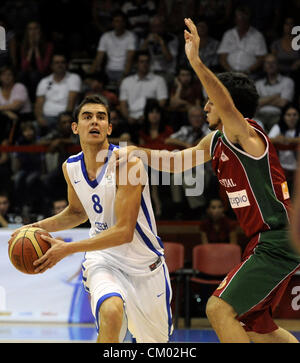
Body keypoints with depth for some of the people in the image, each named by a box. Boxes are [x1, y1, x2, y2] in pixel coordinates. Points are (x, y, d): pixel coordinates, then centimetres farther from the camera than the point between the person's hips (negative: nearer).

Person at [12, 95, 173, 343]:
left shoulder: (126, 162, -23)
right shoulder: (70, 167, -3)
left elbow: (124, 231, -26)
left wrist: (68, 248, -29)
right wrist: (38, 227, 1)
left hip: (144, 262, -2)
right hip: (103, 259, 2)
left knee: (154, 342, 15)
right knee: (111, 313, -32)